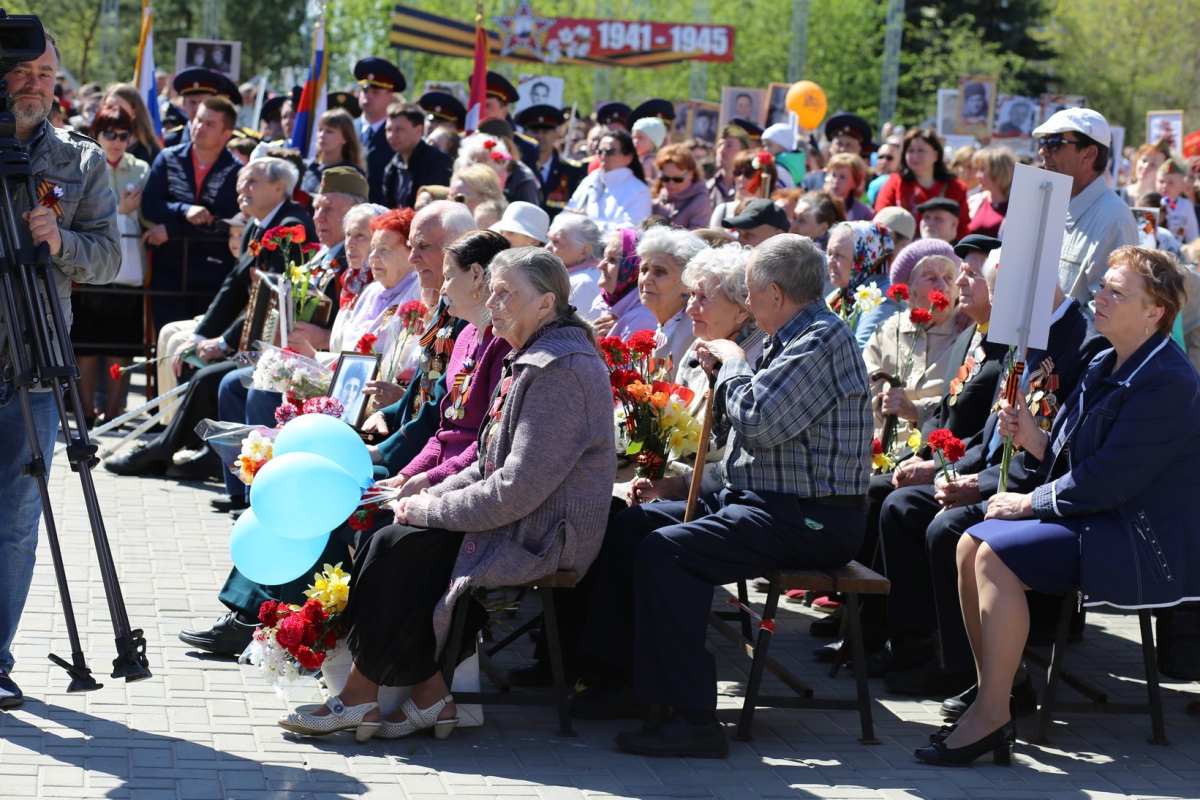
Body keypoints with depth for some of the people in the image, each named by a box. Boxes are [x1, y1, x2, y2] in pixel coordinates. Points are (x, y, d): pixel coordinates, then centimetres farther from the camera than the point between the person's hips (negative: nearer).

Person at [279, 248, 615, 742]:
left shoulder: (560, 370, -19)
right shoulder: (532, 359, 15)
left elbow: (520, 488, -23)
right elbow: (492, 465, 19)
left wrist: (433, 509, -13)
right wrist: (432, 497, 3)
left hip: (542, 536, -10)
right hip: (519, 521, 10)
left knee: (398, 550, -16)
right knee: (393, 542, -5)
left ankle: (361, 697, -4)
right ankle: (428, 699, -6)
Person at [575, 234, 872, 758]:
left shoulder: (822, 342, -16)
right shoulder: (794, 337, 18)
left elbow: (758, 425, -25)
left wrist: (735, 366, -7)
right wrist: (724, 375, 12)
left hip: (808, 518, -11)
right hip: (752, 497, 11)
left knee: (666, 550, -27)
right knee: (627, 526, 9)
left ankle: (691, 717, -27)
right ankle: (626, 679, 12)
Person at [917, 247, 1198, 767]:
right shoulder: (1105, 367, 14)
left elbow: (1110, 479, -23)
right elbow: (1070, 458, 16)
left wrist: (1031, 502, -13)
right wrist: (1034, 439, -5)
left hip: (1139, 540, -10)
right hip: (1094, 518, 10)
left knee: (996, 555, -22)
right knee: (971, 544, -2)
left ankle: (991, 716, -19)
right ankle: (987, 690, 0)